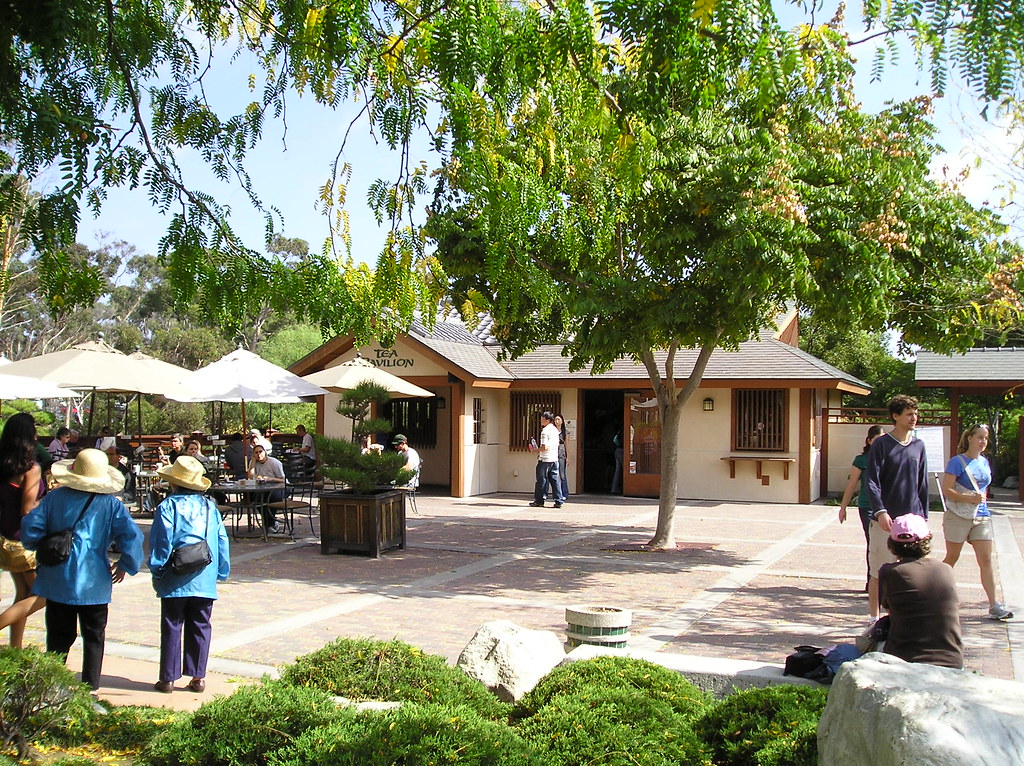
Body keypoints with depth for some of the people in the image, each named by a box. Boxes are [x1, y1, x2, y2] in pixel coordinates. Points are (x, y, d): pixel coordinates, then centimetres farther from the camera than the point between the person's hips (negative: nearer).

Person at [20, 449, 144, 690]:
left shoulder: (54, 498, -1)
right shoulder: (110, 504, -6)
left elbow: (30, 528, -4)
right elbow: (131, 537, -14)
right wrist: (125, 565, 1)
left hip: (57, 581, 2)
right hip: (94, 583, -1)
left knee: (58, 637, 12)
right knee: (94, 638, 11)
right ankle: (90, 687, 14)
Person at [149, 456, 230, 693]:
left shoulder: (168, 507, -7)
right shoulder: (210, 507, 7)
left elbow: (161, 541, -11)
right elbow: (222, 542, 8)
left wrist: (156, 571, -1)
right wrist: (222, 572, 15)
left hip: (175, 582, -3)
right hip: (205, 581, 3)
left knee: (171, 628, 6)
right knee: (200, 628, 10)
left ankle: (168, 678, 11)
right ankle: (198, 677, 12)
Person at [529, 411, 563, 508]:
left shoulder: (545, 431, -13)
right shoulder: (555, 430, 13)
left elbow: (544, 447, -20)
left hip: (545, 459, -7)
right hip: (554, 459, 7)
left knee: (541, 480, 2)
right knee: (555, 480, 6)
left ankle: (539, 501, 7)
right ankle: (558, 501, 2)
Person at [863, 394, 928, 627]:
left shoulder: (918, 446, 10)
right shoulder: (881, 444, -5)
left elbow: (923, 484, 15)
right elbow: (871, 481, -10)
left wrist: (923, 516, 12)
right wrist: (880, 511, -22)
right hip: (885, 520, -4)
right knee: (879, 572, 1)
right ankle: (875, 617, 13)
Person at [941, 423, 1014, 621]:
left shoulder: (985, 462, 12)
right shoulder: (958, 462, -9)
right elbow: (946, 490, -15)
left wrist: (981, 498, 8)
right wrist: (970, 499, -22)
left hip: (982, 517, 5)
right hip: (958, 516, -5)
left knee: (986, 560, 0)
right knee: (951, 558, 4)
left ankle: (994, 606, -1)